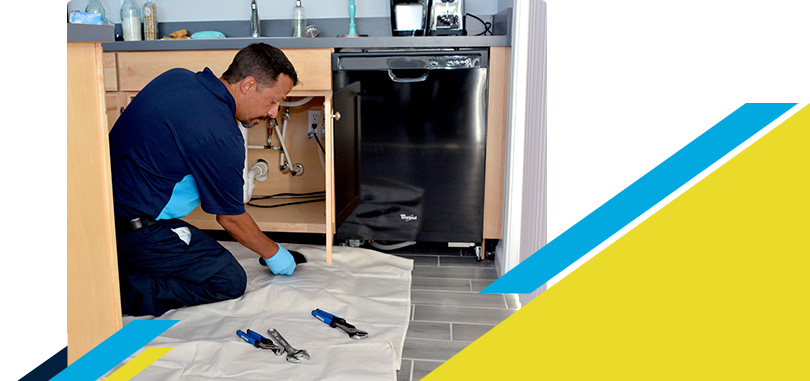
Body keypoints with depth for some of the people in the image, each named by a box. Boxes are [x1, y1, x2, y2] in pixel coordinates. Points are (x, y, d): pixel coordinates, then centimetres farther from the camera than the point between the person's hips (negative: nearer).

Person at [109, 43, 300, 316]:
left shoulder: (177, 77, 3)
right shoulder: (221, 137, -22)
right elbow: (231, 218, -9)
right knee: (230, 281, -4)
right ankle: (119, 289, -11)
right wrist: (273, 254, 9)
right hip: (131, 229, -9)